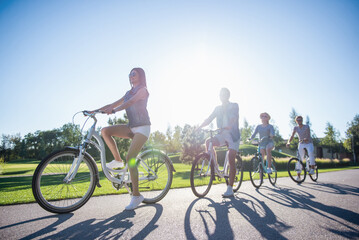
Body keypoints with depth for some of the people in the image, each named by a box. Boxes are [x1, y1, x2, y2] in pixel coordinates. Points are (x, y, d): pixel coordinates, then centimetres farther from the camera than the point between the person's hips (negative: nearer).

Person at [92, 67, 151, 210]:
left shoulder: (143, 90, -3)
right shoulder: (129, 92, 21)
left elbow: (130, 102, -21)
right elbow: (114, 104, 14)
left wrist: (113, 111, -36)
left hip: (142, 128, -7)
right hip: (131, 127, 7)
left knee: (130, 158, -18)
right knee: (105, 131, -11)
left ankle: (136, 195, -7)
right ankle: (118, 161, -1)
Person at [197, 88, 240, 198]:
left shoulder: (234, 106, 1)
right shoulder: (218, 108, 14)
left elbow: (234, 117, -19)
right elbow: (209, 119, 6)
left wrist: (228, 126, -40)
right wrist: (199, 127, -12)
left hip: (233, 135, -4)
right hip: (222, 134, 4)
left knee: (231, 160, -12)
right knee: (208, 141, -25)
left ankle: (230, 189, -7)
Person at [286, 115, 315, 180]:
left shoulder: (306, 127, -11)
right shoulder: (295, 128, -2)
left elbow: (308, 136, -25)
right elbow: (292, 136, -9)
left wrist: (306, 139, -48)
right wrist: (288, 142, -28)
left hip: (309, 143, -3)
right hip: (301, 144, 3)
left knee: (311, 153, -34)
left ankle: (312, 168, -21)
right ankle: (298, 175, 3)